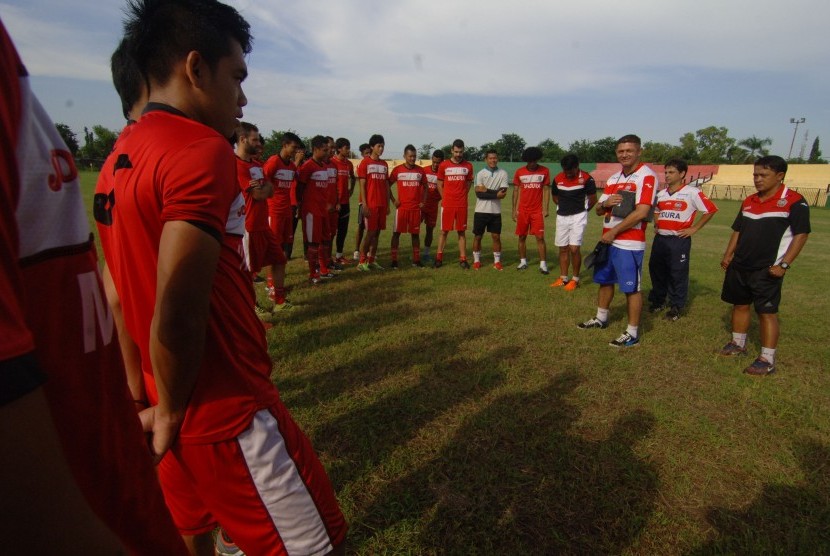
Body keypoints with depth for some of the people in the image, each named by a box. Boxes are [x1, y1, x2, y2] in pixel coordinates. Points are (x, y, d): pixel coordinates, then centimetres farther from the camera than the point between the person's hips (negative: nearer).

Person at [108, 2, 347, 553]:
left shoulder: (123, 153, 7)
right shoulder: (203, 150, -20)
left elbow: (124, 293, 9)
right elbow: (177, 317, -27)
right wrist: (172, 412, -8)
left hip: (182, 410, 9)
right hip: (227, 412, -9)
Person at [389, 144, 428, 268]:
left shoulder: (420, 170, 6)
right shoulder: (397, 170, -1)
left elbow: (425, 187, 16)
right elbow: (388, 185, 6)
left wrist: (423, 201, 5)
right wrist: (393, 200, -3)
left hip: (416, 208, 2)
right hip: (401, 207, -2)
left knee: (415, 234, 7)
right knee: (396, 233, -1)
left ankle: (416, 259, 15)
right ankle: (394, 260, 5)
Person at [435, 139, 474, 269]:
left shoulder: (468, 166, 6)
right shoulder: (444, 165, 2)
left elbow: (468, 184, 14)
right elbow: (439, 184, 8)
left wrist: (463, 196, 4)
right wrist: (445, 198, 2)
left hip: (462, 205, 1)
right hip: (447, 204, -1)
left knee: (462, 232, 5)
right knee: (444, 231, 4)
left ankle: (462, 259, 10)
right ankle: (439, 257, 12)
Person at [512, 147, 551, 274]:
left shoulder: (545, 171, -1)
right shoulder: (519, 172, 1)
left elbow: (546, 190, 2)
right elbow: (516, 191, 6)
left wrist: (546, 208, -4)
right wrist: (514, 210, 4)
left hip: (538, 211, -1)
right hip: (522, 210, 2)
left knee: (540, 237, -4)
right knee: (522, 237, 7)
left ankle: (543, 264, 0)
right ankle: (523, 261, 20)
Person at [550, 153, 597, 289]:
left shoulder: (586, 178, -12)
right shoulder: (558, 178, 0)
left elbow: (593, 199, -2)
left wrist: (581, 210, 8)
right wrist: (565, 206, 12)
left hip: (578, 217, -4)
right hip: (561, 217, 4)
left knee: (574, 248, -11)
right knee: (563, 248, 9)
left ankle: (575, 279, 5)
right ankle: (563, 278, 20)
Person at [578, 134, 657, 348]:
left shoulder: (646, 176, -11)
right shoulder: (613, 179, 14)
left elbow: (641, 212, -21)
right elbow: (598, 210, 15)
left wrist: (613, 232, -15)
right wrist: (605, 203, -9)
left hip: (629, 243, -8)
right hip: (608, 239, 8)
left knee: (631, 288, -1)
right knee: (604, 280, 20)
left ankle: (632, 334, 9)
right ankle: (601, 318, 39)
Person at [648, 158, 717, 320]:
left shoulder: (692, 193, -7)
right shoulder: (661, 194, 12)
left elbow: (710, 210, -6)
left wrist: (694, 229, -7)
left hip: (679, 240, -6)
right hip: (660, 238, 6)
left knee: (678, 274, 0)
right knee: (656, 270, 12)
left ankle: (676, 307, 12)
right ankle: (656, 301, 28)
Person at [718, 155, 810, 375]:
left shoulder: (794, 202, -9)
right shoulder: (749, 202, 11)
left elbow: (801, 235, -12)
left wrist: (784, 265, -18)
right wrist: (728, 255, 6)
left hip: (767, 270, -7)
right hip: (739, 266, 7)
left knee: (767, 312, -3)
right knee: (740, 304, 16)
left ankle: (767, 360, 5)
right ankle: (738, 344, 33)